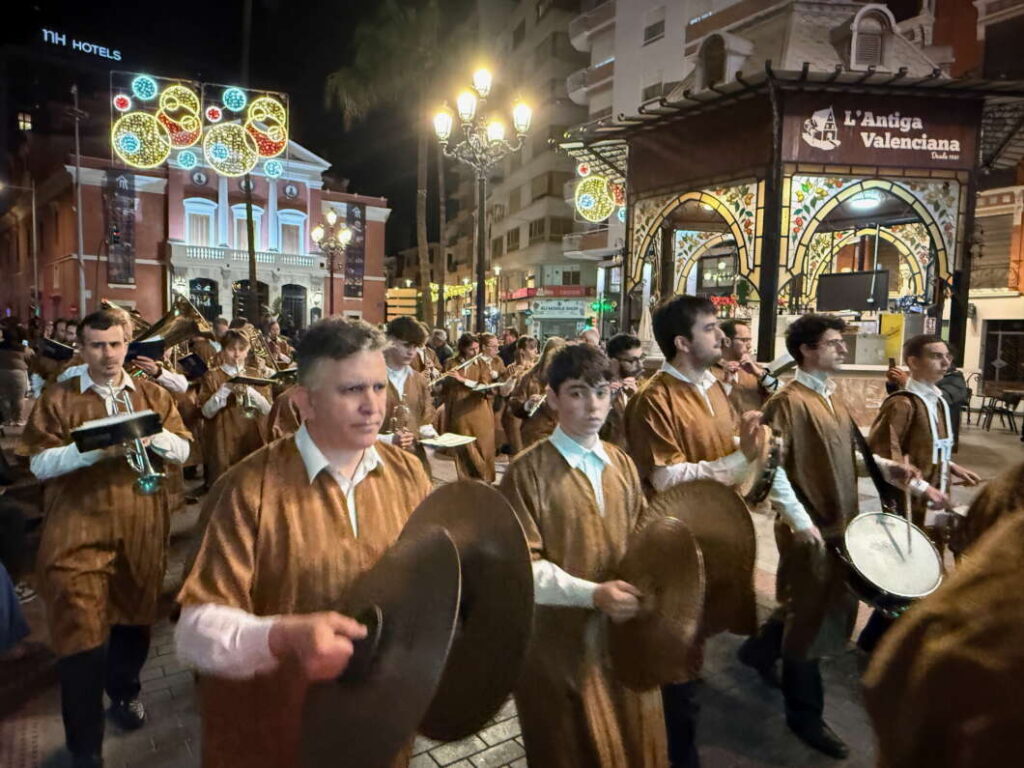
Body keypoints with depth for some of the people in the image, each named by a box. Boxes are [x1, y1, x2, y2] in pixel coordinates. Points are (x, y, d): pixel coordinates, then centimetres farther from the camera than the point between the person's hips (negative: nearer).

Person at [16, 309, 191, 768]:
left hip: (141, 528, 3)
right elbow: (40, 464, -6)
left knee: (134, 617, 16)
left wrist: (154, 436, -17)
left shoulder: (153, 395, 7)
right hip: (78, 530, -2)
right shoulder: (57, 399, 1)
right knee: (81, 634, -3)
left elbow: (184, 450, 2)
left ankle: (125, 691, 44)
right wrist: (94, 445, -20)